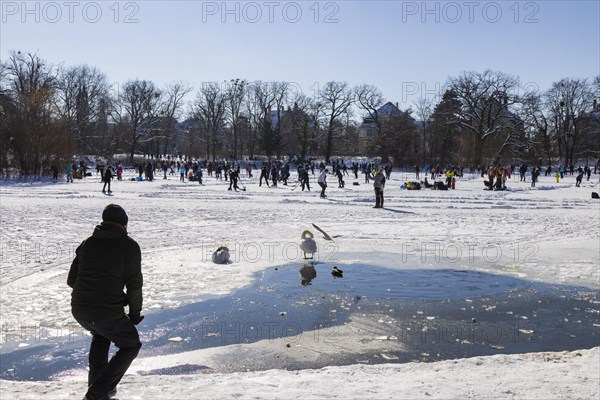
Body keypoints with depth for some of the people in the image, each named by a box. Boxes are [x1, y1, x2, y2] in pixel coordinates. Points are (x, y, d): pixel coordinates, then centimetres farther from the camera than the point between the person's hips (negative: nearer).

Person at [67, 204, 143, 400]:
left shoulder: (87, 243, 13)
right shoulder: (129, 246, -3)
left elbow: (71, 279, 16)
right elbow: (134, 284, -5)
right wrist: (135, 312, 8)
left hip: (79, 309, 6)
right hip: (107, 311, -6)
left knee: (100, 336, 36)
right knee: (130, 346, 16)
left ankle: (96, 383, 35)